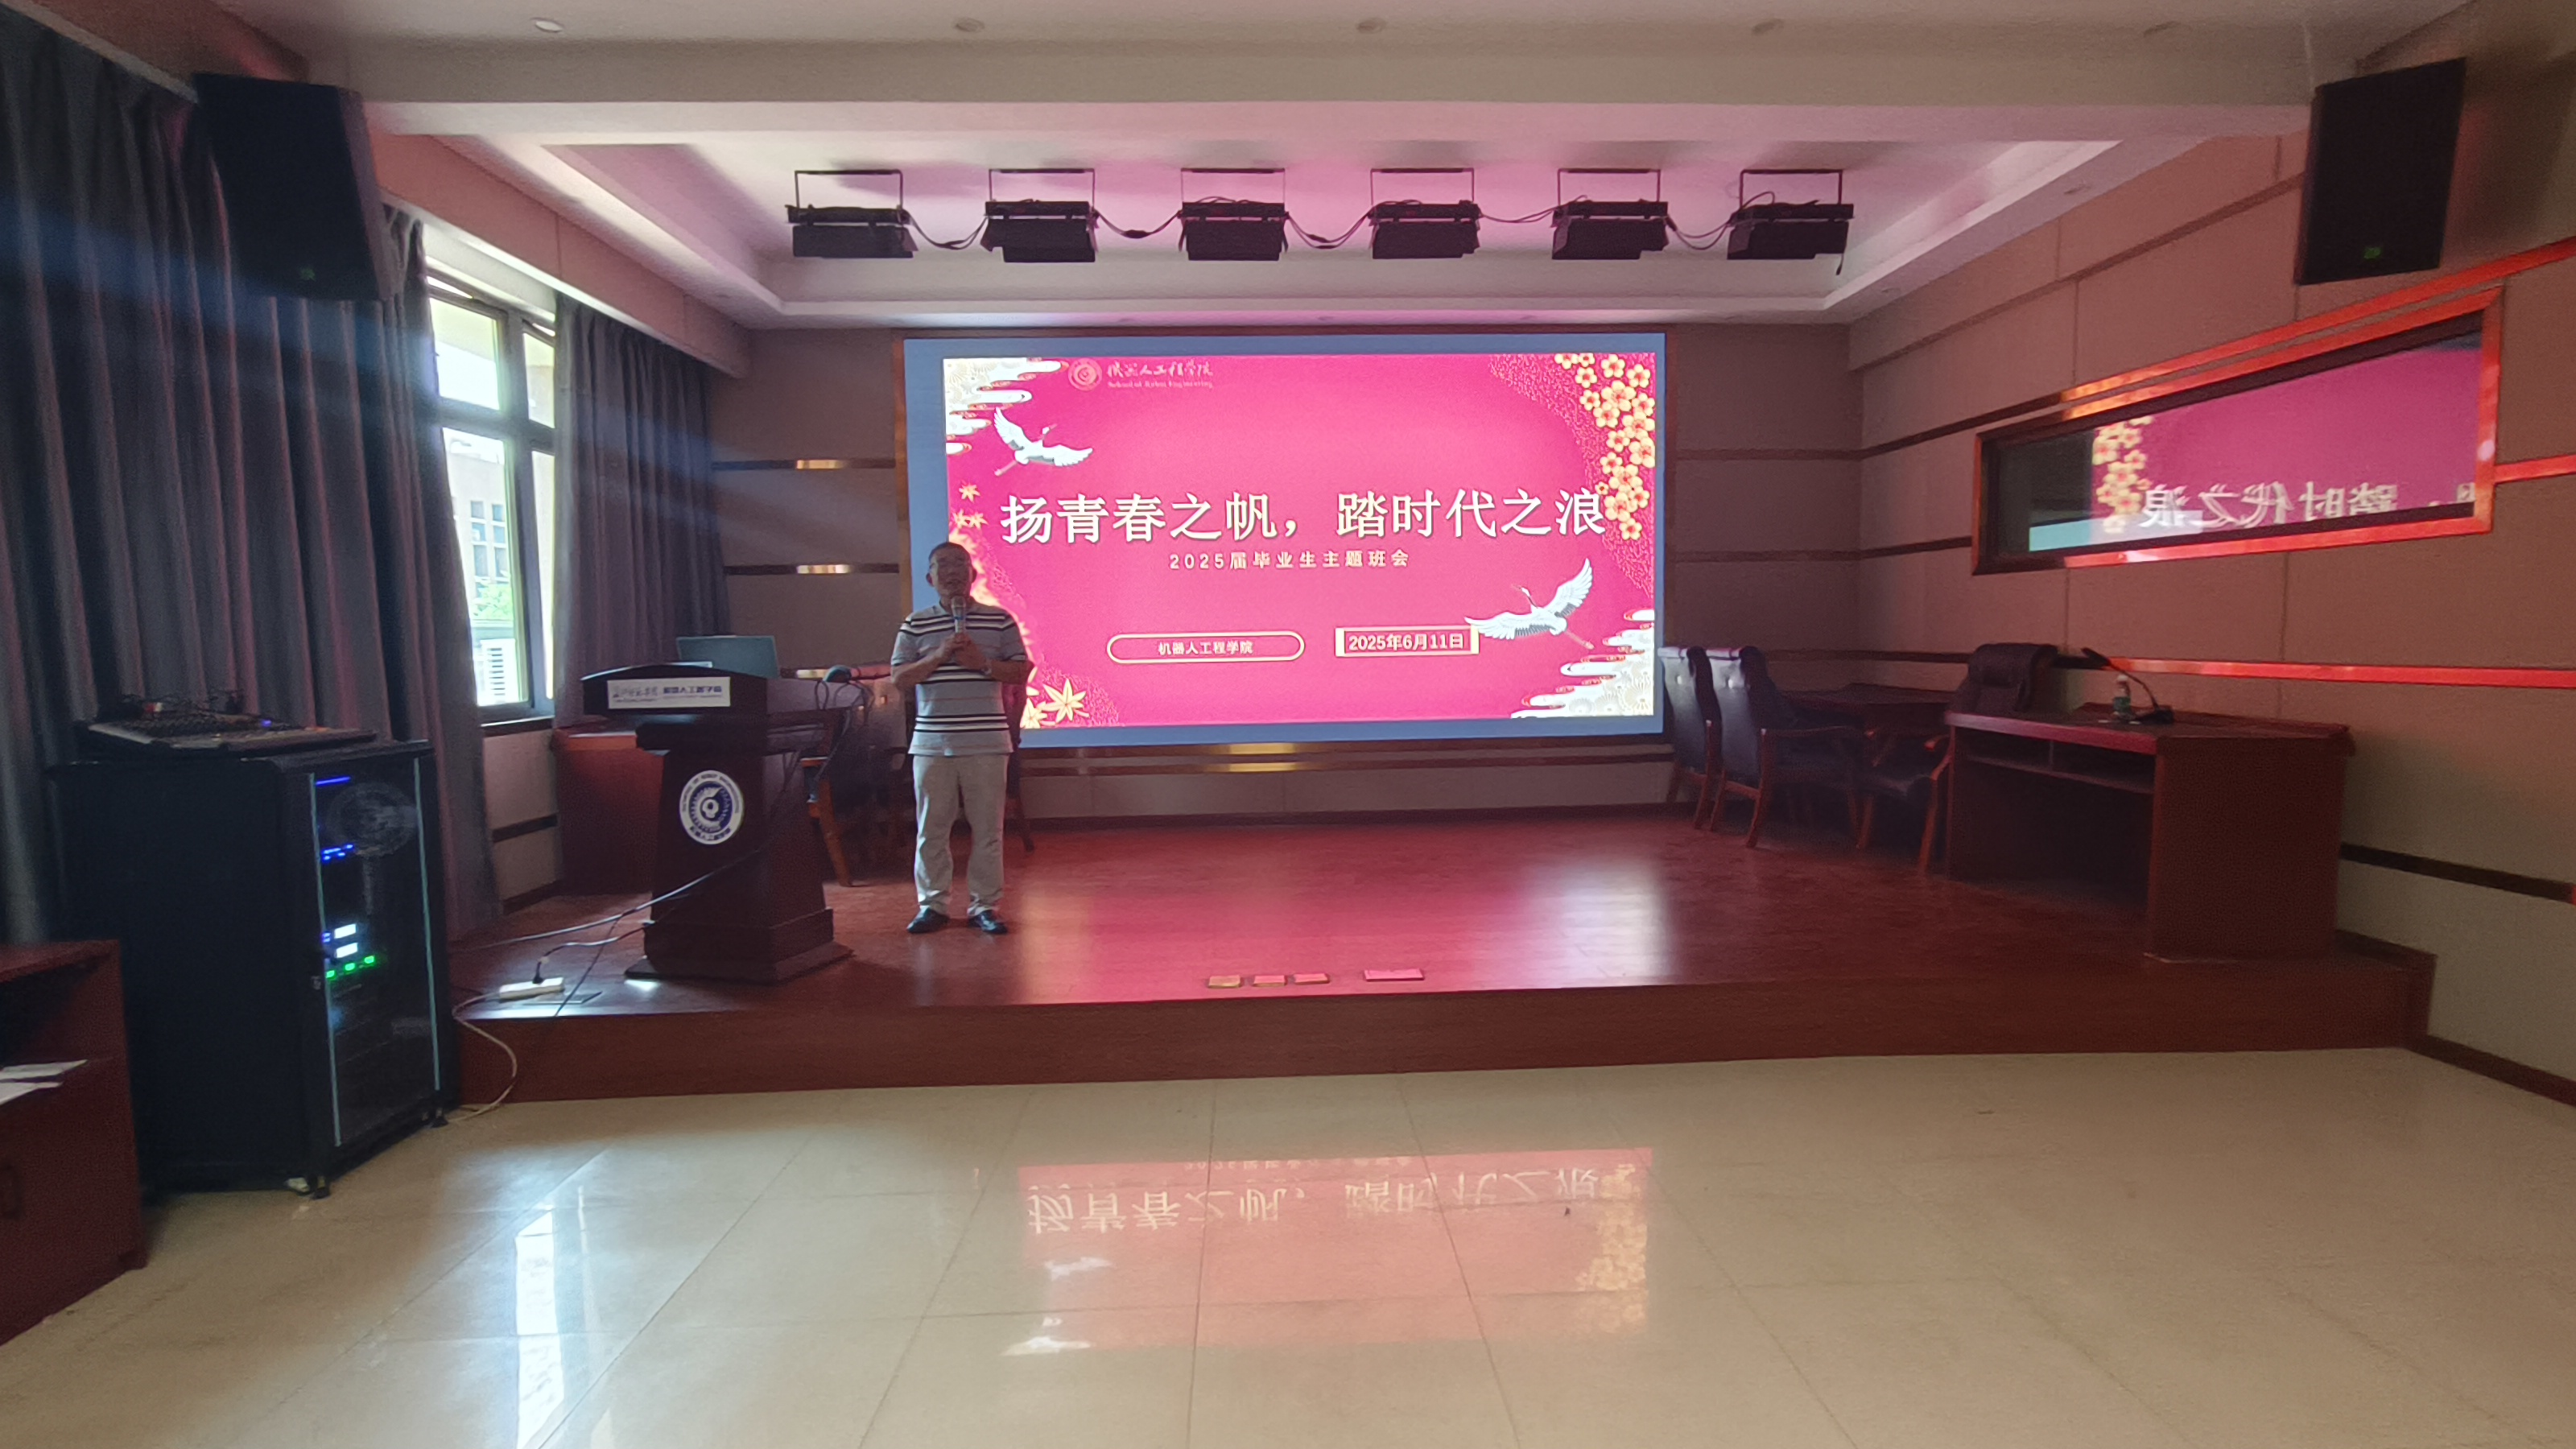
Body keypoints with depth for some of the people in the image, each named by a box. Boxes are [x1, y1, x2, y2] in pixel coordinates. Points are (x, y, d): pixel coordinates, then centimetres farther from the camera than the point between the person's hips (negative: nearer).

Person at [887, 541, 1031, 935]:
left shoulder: (1000, 621, 7)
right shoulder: (916, 625, 9)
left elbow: (1022, 671, 4)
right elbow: (899, 677, 3)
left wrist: (984, 663, -12)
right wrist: (938, 656, -11)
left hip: (987, 743, -1)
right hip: (932, 743, 1)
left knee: (987, 829, 3)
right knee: (931, 828, 6)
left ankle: (984, 905, 14)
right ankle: (932, 905, 18)